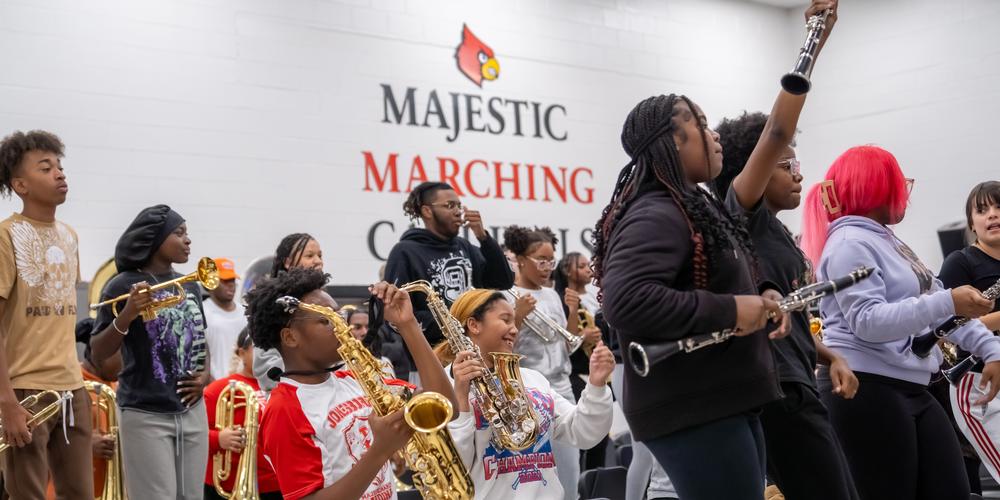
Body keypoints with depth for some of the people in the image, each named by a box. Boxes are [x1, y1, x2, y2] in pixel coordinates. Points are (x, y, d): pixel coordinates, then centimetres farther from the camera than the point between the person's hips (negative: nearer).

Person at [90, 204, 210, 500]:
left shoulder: (190, 286, 9)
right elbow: (98, 354, -9)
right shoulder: (123, 285, -8)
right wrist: (127, 315, -24)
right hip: (145, 415, -6)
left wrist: (204, 375, 2)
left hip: (192, 411, 6)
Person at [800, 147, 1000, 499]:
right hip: (866, 390, -10)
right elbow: (867, 322, -23)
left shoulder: (888, 241, 20)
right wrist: (946, 302, -27)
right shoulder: (850, 243, -11)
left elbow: (933, 304, 18)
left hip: (909, 388, 10)